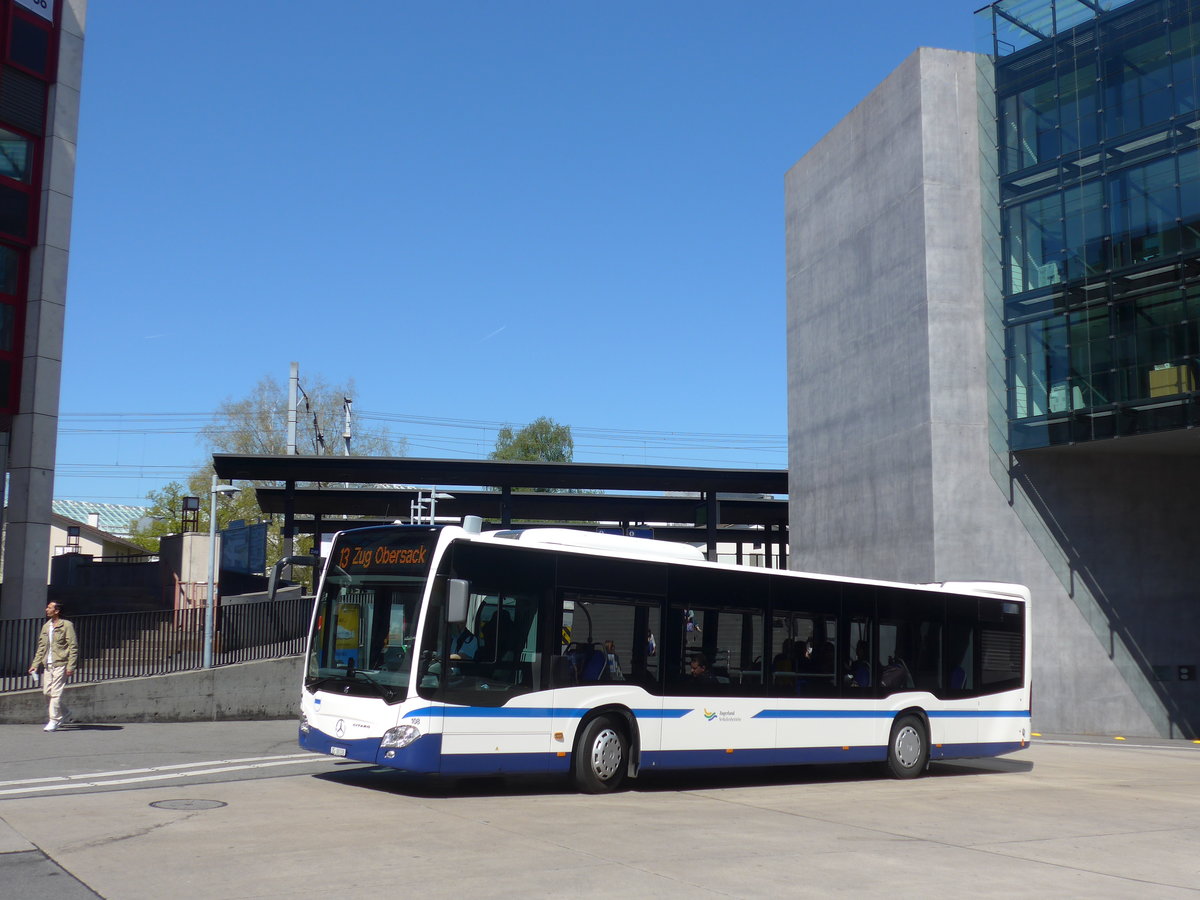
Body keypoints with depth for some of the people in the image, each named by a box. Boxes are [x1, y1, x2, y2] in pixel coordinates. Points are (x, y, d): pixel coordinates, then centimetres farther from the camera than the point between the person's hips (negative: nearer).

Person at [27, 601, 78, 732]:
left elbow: (73, 647, -9)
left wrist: (71, 666, -15)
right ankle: (64, 712, 25)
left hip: (61, 664, -7)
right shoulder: (46, 626, 15)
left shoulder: (66, 625, -5)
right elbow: (41, 647, 19)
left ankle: (54, 720, -2)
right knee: (47, 691, 6)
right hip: (48, 664, 7)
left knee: (56, 692, -8)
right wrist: (35, 664, 11)